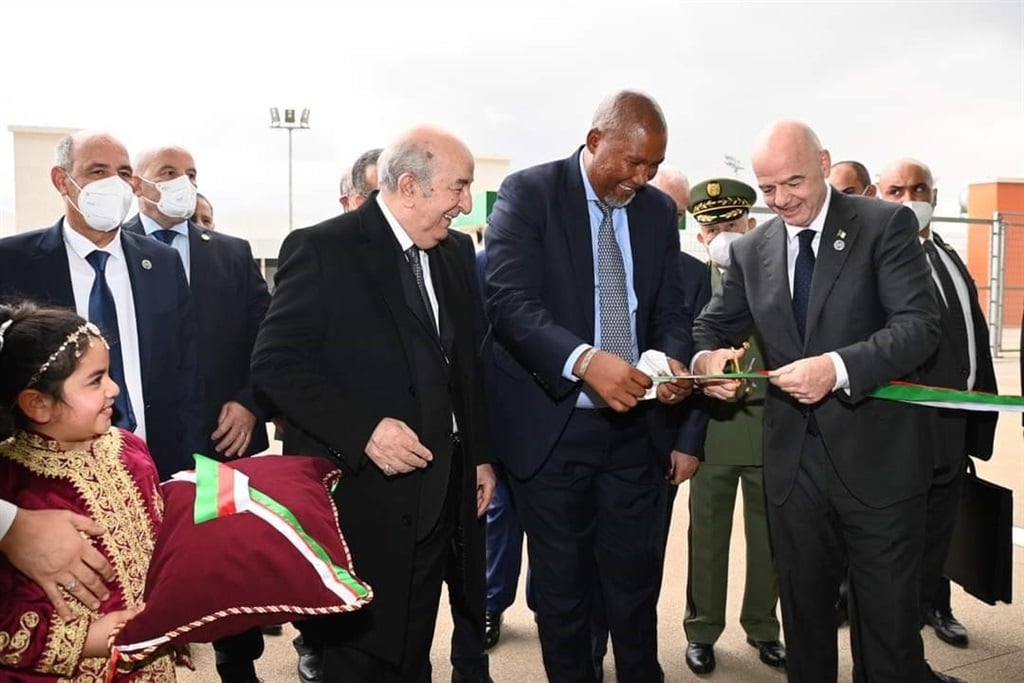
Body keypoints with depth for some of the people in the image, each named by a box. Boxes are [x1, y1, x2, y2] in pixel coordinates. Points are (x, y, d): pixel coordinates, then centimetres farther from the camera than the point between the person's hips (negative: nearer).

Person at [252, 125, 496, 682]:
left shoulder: (456, 251, 10)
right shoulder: (322, 249, -12)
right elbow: (275, 362, -16)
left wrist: (479, 455, 11)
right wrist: (363, 431, -24)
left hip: (438, 490, 6)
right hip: (357, 494, -6)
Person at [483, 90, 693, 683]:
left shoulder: (660, 211, 8)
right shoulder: (528, 193, -7)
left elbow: (670, 310, 10)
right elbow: (510, 301, -19)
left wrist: (674, 359, -13)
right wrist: (584, 360, -34)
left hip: (635, 426, 4)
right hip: (551, 426, -4)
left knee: (637, 585, 13)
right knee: (563, 590, 12)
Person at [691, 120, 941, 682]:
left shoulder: (886, 225, -6)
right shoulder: (750, 250, 7)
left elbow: (920, 326, -15)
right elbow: (713, 326, 11)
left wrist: (838, 367, -31)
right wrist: (707, 358, -13)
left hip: (876, 455, -4)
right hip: (793, 459, 4)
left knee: (888, 618, 10)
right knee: (803, 613, 18)